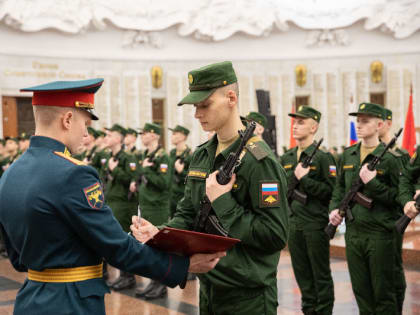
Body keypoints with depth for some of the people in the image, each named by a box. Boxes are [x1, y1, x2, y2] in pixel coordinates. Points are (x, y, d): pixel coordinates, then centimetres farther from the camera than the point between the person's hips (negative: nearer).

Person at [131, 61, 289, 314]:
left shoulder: (260, 160, -17)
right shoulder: (201, 156, 7)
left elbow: (275, 236, -22)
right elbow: (187, 215, 11)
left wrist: (223, 202, -21)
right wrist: (161, 233, -9)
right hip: (209, 290, 7)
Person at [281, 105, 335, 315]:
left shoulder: (323, 157, -8)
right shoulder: (286, 158, 11)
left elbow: (331, 190, -16)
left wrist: (305, 179, -19)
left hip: (316, 225, -6)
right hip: (294, 224, 6)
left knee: (321, 275, 3)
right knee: (302, 274, 13)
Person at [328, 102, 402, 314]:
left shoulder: (390, 158, -8)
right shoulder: (348, 155, 9)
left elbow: (398, 197, -12)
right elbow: (340, 187, 20)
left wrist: (373, 183, -21)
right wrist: (335, 208, 3)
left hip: (380, 233, -5)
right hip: (353, 231, 6)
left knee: (383, 291, 3)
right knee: (360, 289, 13)